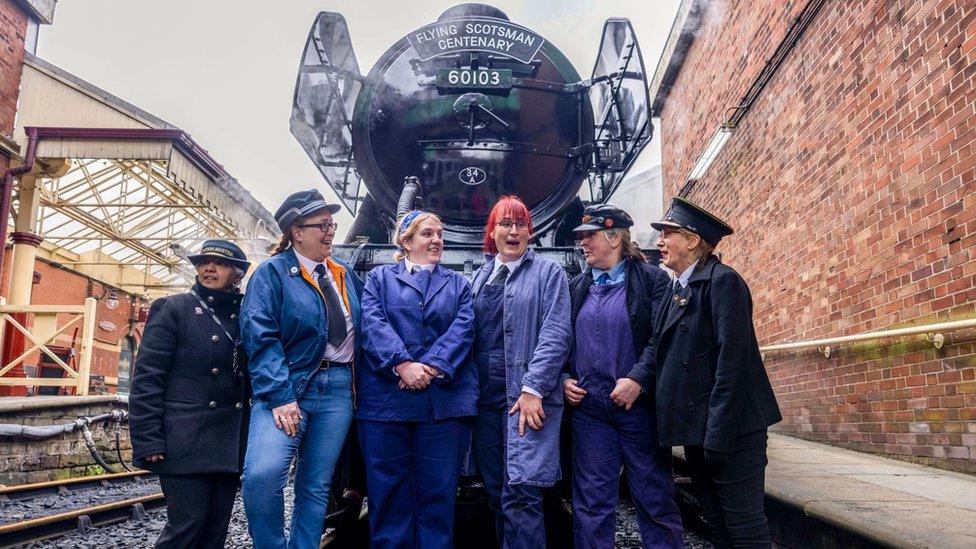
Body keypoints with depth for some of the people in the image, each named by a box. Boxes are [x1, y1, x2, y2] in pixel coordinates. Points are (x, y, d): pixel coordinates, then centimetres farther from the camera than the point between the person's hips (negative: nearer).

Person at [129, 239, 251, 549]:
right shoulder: (172, 309, 1)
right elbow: (146, 378, -6)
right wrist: (148, 441, -13)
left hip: (230, 446, 4)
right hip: (185, 443, -4)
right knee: (187, 524, -5)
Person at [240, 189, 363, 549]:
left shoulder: (345, 274, 15)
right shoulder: (272, 272, -2)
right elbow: (260, 337, -12)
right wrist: (280, 395, -20)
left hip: (338, 387, 5)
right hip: (288, 385, -4)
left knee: (317, 484, 7)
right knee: (263, 473, -22)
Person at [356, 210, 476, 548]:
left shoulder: (457, 284, 18)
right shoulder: (380, 277, 14)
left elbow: (463, 329, 2)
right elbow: (373, 324, -2)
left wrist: (433, 367, -14)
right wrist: (402, 364, -18)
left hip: (444, 400, 1)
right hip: (386, 398, -1)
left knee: (439, 493, 4)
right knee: (389, 492, 5)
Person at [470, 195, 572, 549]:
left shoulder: (548, 273, 2)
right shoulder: (480, 277, 16)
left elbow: (555, 334, -8)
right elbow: (469, 335, 12)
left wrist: (533, 389, -17)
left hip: (530, 396, -5)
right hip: (487, 398, 5)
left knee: (520, 493, -12)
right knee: (497, 493, 11)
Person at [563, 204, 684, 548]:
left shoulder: (651, 279, -2)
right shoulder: (576, 287, 13)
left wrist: (637, 381, -20)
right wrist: (564, 379, 1)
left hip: (640, 403, -4)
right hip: (588, 406, 4)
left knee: (655, 499, 6)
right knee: (591, 503, 9)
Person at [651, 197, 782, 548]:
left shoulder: (722, 280, -12)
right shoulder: (676, 289, 14)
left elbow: (732, 359, -19)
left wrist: (718, 436, -22)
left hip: (730, 429, -8)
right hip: (696, 428, 9)